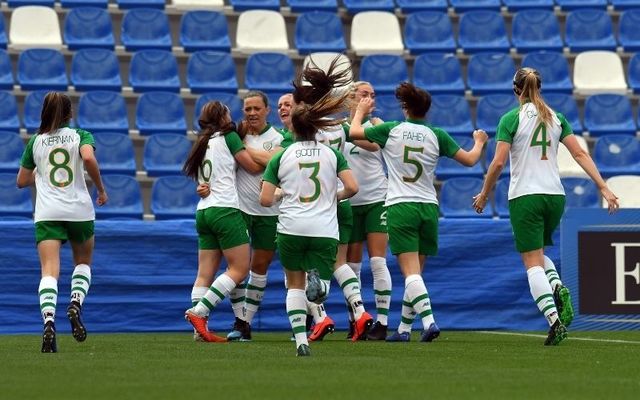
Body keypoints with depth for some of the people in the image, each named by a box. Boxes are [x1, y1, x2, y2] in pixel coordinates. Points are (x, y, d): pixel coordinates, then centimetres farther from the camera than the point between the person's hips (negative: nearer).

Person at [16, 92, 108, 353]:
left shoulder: (36, 141, 11)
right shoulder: (80, 136, 4)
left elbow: (22, 181, 17)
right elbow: (88, 158, -17)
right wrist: (101, 189, -5)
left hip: (47, 214, 0)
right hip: (79, 211, 0)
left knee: (49, 271, -10)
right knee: (83, 262, 22)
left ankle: (48, 322, -33)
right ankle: (76, 304, -5)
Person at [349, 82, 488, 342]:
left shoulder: (391, 130, -1)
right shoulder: (436, 135, 3)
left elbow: (354, 132, 11)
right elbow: (470, 160, 9)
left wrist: (360, 112, 31)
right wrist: (479, 142, 30)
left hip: (400, 207, -3)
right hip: (429, 207, 3)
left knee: (411, 272, -11)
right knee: (415, 273, 12)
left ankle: (429, 321, -29)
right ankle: (404, 329, 16)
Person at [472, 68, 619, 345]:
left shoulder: (511, 119, -5)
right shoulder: (556, 118, 8)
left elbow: (498, 163, -10)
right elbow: (580, 154, 3)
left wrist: (484, 195, 3)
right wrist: (604, 188, 2)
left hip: (524, 197, -5)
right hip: (555, 195, 5)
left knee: (532, 262, -3)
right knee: (539, 253, 23)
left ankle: (554, 320, -20)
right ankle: (558, 289, -7)